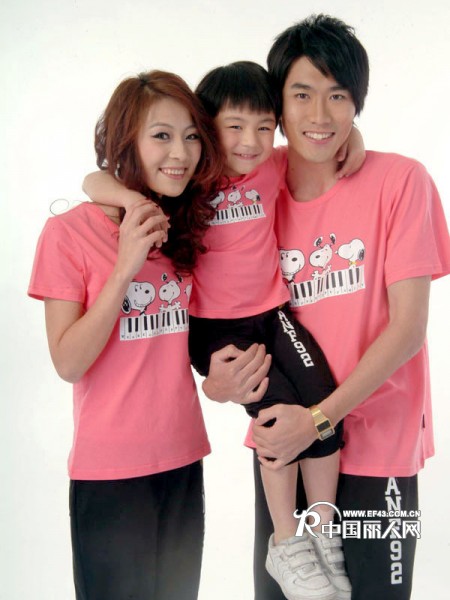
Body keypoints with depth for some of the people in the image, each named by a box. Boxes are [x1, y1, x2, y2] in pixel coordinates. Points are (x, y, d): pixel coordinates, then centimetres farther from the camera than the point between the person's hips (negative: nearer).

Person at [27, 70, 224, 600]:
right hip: (109, 471, -5)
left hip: (183, 460, 5)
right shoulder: (70, 231, -12)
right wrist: (125, 268, -22)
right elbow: (68, 362, -15)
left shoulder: (191, 228, 5)